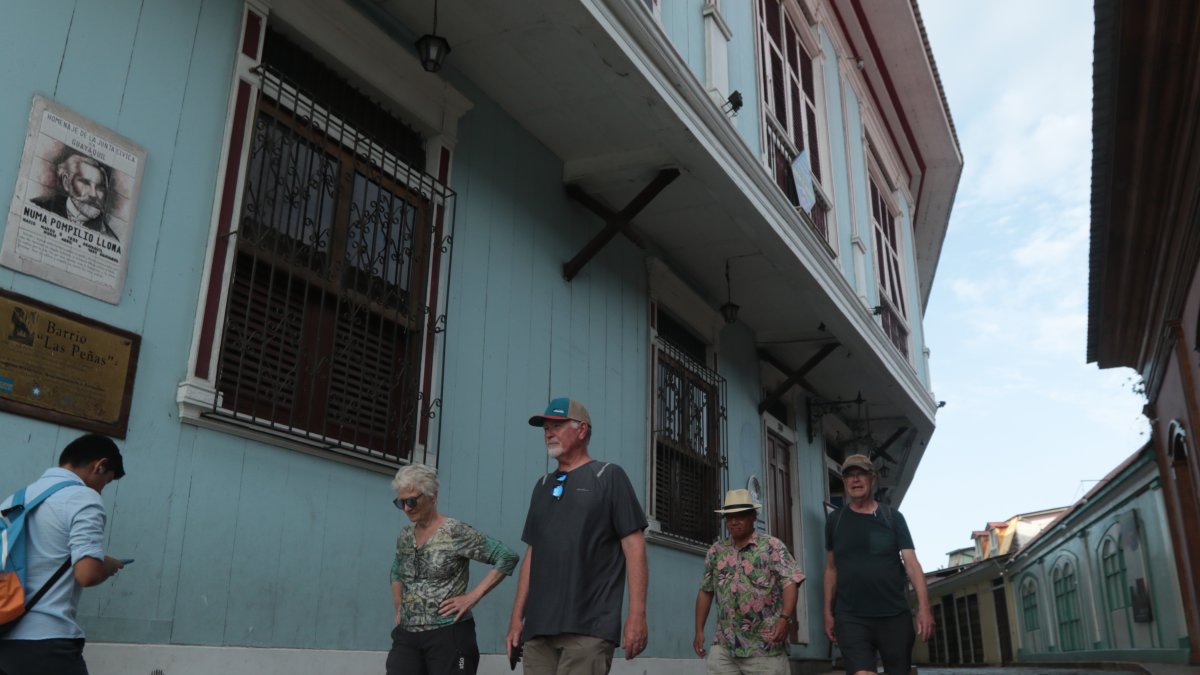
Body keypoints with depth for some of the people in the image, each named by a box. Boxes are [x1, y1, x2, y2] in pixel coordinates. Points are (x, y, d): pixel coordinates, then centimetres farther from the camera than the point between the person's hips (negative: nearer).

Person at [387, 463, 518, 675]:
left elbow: (507, 557, -14)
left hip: (449, 635, -6)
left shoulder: (455, 532, -11)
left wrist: (473, 597, -15)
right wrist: (399, 607, 15)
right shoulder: (405, 536, 10)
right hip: (406, 635, 6)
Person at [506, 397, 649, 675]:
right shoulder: (542, 485, 19)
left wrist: (636, 615, -12)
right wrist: (517, 617, 14)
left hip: (588, 629, -5)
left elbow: (634, 546, -4)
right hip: (537, 629, 6)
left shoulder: (608, 476, 2)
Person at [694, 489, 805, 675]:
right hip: (724, 646, 4)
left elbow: (790, 582, -9)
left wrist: (785, 617, -23)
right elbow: (705, 591, 15)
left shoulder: (772, 546, 0)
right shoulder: (716, 551, 11)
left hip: (765, 645, -3)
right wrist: (699, 630, 10)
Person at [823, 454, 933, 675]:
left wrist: (923, 606, -14)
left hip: (895, 616, 1)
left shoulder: (892, 517, 4)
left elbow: (911, 563, -2)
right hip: (850, 618, 0)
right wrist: (828, 612, 10)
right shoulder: (835, 520, 8)